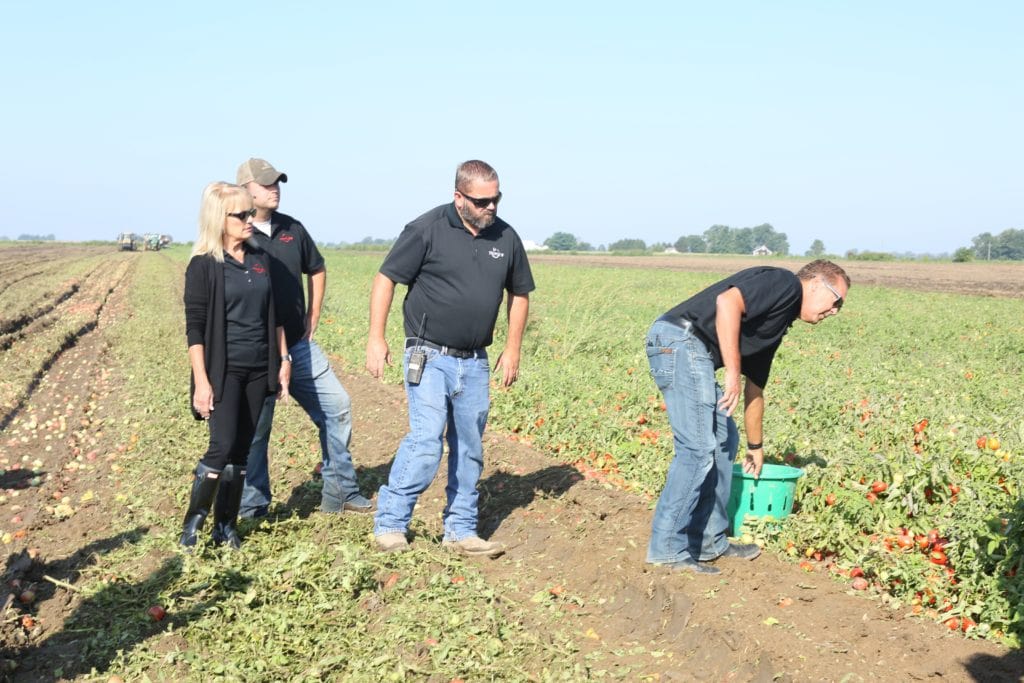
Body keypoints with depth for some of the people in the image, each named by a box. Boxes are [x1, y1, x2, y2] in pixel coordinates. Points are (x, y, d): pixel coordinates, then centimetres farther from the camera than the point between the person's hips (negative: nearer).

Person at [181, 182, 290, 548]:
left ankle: (226, 527, 17)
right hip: (223, 370, -5)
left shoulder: (261, 259, 8)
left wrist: (283, 360, 11)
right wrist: (201, 381, -14)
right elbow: (194, 328, -9)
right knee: (222, 446, -12)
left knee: (241, 450, 8)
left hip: (258, 369, 5)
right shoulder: (204, 266, -7)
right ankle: (193, 524, 4)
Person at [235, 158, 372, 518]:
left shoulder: (292, 229, 7)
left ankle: (340, 492, 20)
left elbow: (317, 270, 23)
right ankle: (253, 508, 15)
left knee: (337, 406, 7)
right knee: (256, 428, 1)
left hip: (300, 345, 6)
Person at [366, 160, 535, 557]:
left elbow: (519, 294, 17)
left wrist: (512, 350, 12)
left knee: (469, 450, 10)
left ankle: (461, 531, 22)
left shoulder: (506, 238, 5)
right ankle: (389, 524, 1)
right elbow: (386, 279, -5)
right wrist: (376, 338, -10)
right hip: (429, 357, -5)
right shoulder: (427, 230, -9)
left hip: (474, 363, 5)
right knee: (425, 441, -14)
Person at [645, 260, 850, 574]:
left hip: (692, 353, 11)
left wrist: (755, 447, 41)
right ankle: (667, 549, -2)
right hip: (680, 340, -11)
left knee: (724, 439, 16)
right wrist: (733, 371, -20)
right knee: (697, 448, -10)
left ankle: (710, 542, 23)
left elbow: (754, 389, 34)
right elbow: (727, 302, -21)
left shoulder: (778, 322, 26)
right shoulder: (785, 283, -2)